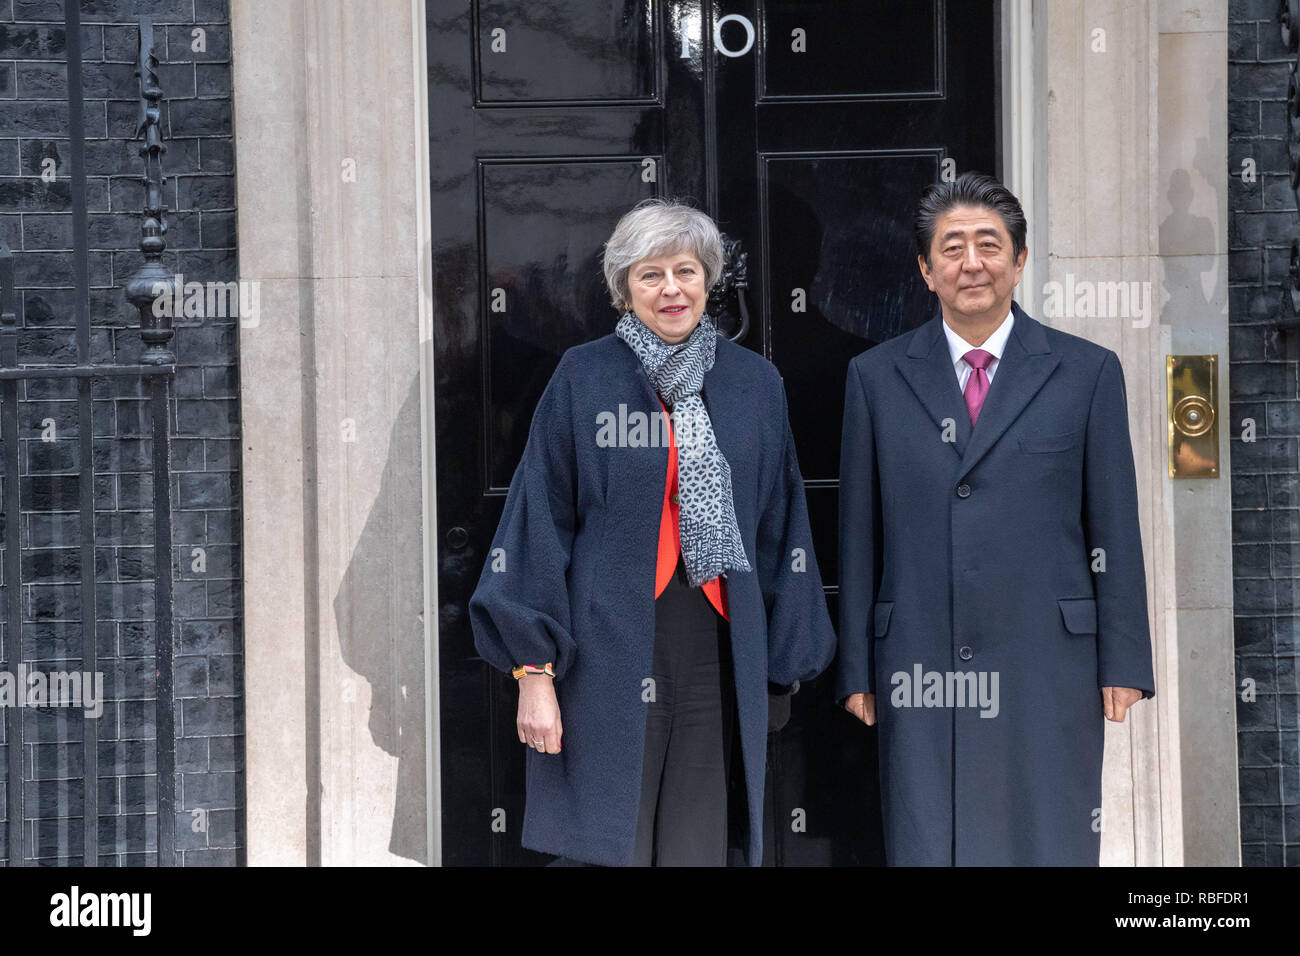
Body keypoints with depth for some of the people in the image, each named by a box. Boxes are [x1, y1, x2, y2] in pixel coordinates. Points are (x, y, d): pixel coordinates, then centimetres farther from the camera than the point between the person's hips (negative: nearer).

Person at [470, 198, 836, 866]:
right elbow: (538, 523, -1)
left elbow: (781, 529, 12)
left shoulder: (754, 384, 8)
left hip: (719, 654, 2)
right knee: (611, 849, -1)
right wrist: (533, 668, -6)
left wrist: (787, 661, 9)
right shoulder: (583, 378, 1)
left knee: (699, 845, 7)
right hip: (609, 654, -2)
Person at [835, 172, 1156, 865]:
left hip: (1048, 665, 0)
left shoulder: (1088, 372, 6)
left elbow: (1115, 529, 5)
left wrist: (1123, 662, 1)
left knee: (1054, 847, 2)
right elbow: (858, 534, 8)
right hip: (921, 672, 1)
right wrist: (855, 670, 5)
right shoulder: (875, 377, 8)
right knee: (926, 849, 3)